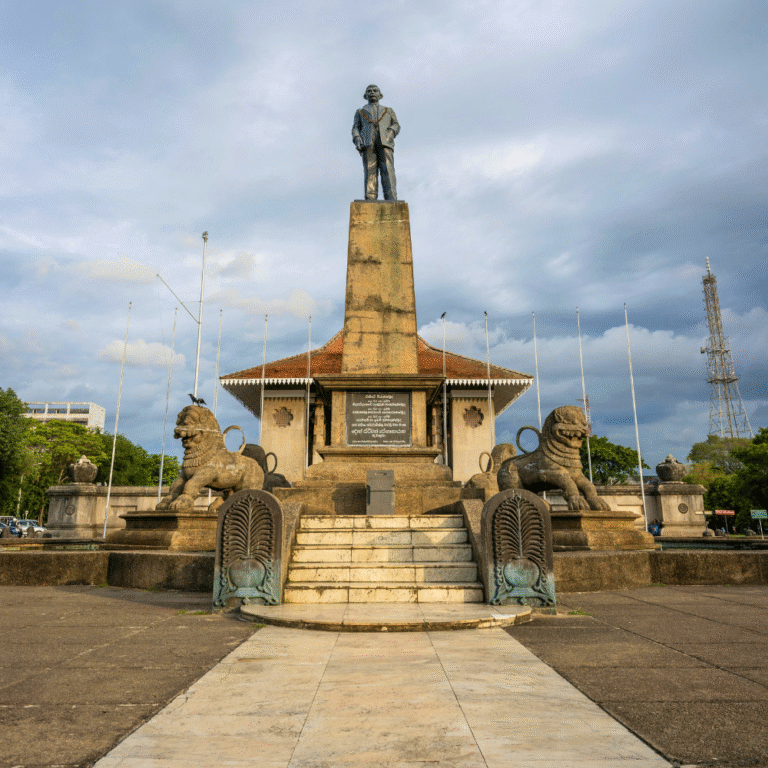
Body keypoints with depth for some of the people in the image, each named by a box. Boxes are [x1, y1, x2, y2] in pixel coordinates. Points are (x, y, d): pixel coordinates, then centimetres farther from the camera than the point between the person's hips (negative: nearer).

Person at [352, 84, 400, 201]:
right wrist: (357, 139, -6)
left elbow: (396, 125, 17)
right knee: (370, 171, -15)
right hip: (368, 143, 0)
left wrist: (391, 132, -7)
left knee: (388, 170, -18)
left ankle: (391, 202, -29)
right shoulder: (360, 112, 29)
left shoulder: (388, 111, 30)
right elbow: (355, 128, 16)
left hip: (385, 143, 0)